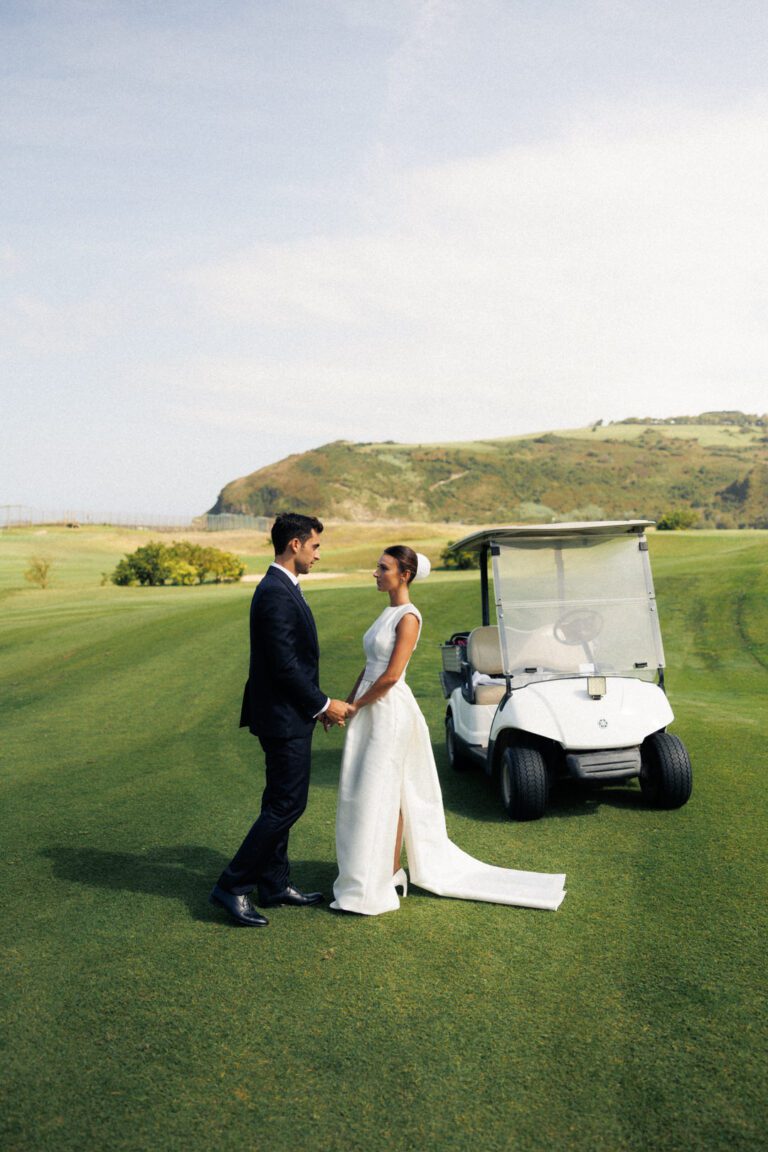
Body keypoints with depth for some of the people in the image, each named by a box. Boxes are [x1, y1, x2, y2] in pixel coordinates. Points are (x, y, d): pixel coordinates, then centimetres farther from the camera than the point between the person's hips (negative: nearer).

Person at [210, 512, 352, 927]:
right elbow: (284, 666, -23)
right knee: (287, 805, -4)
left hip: (289, 714, 10)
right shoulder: (275, 594, -21)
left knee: (280, 803, 16)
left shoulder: (283, 589, 12)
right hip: (284, 719, -10)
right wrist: (324, 705, -14)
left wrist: (318, 704, 14)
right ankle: (232, 886, 6)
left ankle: (275, 884, 27)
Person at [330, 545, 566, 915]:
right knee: (366, 792, 14)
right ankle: (389, 870, 27)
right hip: (371, 710, 9)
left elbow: (391, 675, -20)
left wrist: (354, 706, -11)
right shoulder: (388, 612, 13)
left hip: (391, 710, -9)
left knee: (382, 795, -2)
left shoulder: (408, 617, -15)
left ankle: (379, 884, 8)